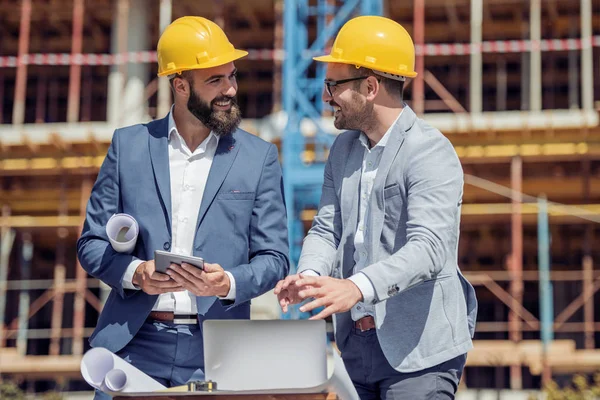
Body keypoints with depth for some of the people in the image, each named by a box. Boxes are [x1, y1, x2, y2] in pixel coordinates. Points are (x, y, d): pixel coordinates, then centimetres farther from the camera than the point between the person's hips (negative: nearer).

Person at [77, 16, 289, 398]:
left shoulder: (259, 156, 4)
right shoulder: (129, 145, 6)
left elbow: (274, 258, 4)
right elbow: (92, 242, 8)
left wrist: (228, 284, -16)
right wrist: (134, 273, -12)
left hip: (215, 352, 0)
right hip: (134, 342, 1)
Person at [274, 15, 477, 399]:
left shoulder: (431, 152, -14)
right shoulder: (344, 148, 12)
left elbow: (428, 248, -26)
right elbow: (326, 228, 9)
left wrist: (357, 287, -40)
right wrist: (310, 276, -13)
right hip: (356, 345, 7)